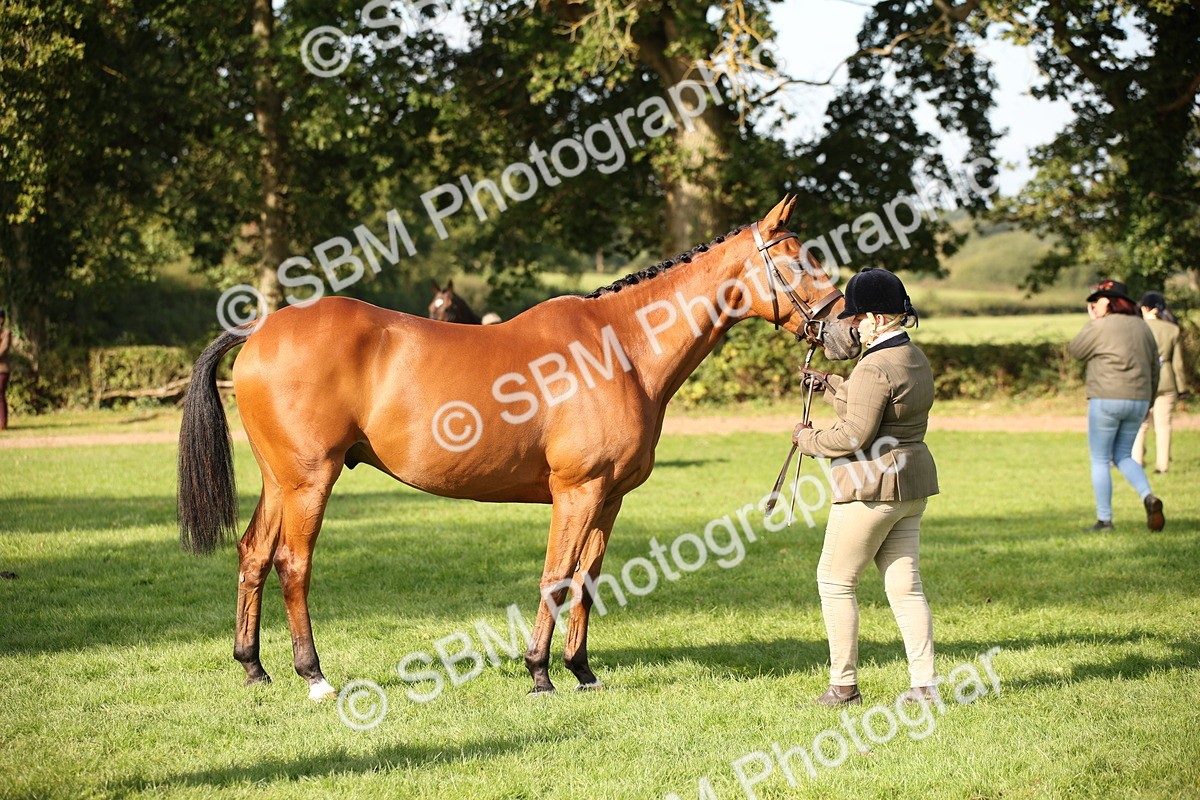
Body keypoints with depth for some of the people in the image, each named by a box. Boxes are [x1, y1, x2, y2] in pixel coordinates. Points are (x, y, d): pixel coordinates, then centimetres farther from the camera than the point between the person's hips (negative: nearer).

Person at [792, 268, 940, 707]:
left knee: (835, 580, 2)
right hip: (912, 483, 10)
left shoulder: (875, 367, -20)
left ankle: (844, 686, 5)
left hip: (872, 486, -10)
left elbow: (856, 435, -21)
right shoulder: (916, 358, 11)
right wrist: (830, 385, 26)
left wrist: (809, 439, -6)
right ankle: (925, 683, 7)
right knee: (905, 584, 11)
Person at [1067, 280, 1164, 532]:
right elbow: (1154, 367, 16)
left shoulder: (1100, 327, -10)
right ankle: (1148, 497, -6)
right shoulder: (1142, 327, 11)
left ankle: (1104, 519, 3)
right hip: (1138, 400, 6)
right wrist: (1148, 401, 23)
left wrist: (1092, 322, 8)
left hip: (1107, 399, -6)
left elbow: (1075, 351, 3)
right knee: (1123, 457, 18)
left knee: (1099, 461, 5)